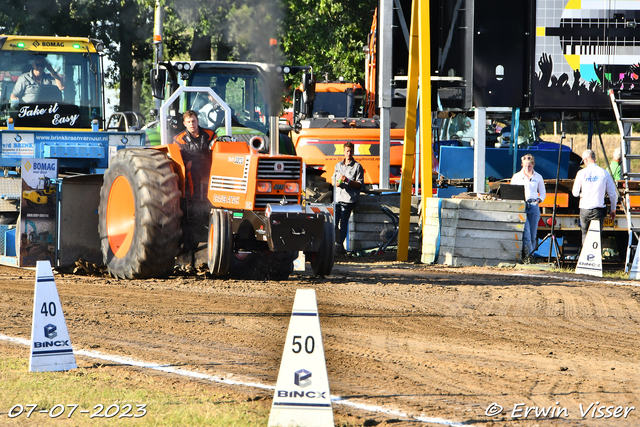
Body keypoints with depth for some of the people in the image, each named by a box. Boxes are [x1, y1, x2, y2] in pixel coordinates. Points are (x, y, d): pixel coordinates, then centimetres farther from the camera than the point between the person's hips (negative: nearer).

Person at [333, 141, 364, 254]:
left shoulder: (357, 166, 1)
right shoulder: (338, 165, 18)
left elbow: (360, 184, -4)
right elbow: (333, 180, 25)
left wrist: (347, 180, -17)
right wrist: (336, 183, 2)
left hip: (348, 199, -5)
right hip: (337, 197, 5)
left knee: (343, 222, -8)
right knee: (334, 222, -2)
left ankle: (340, 244, -2)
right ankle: (337, 242, 12)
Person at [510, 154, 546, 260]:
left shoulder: (538, 177, 13)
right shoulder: (517, 177, 11)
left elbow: (543, 193, 19)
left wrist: (539, 199, -2)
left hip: (533, 206, 1)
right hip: (521, 206, -1)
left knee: (533, 234, -1)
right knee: (525, 233, -14)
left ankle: (532, 255, 4)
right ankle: (528, 254, -16)